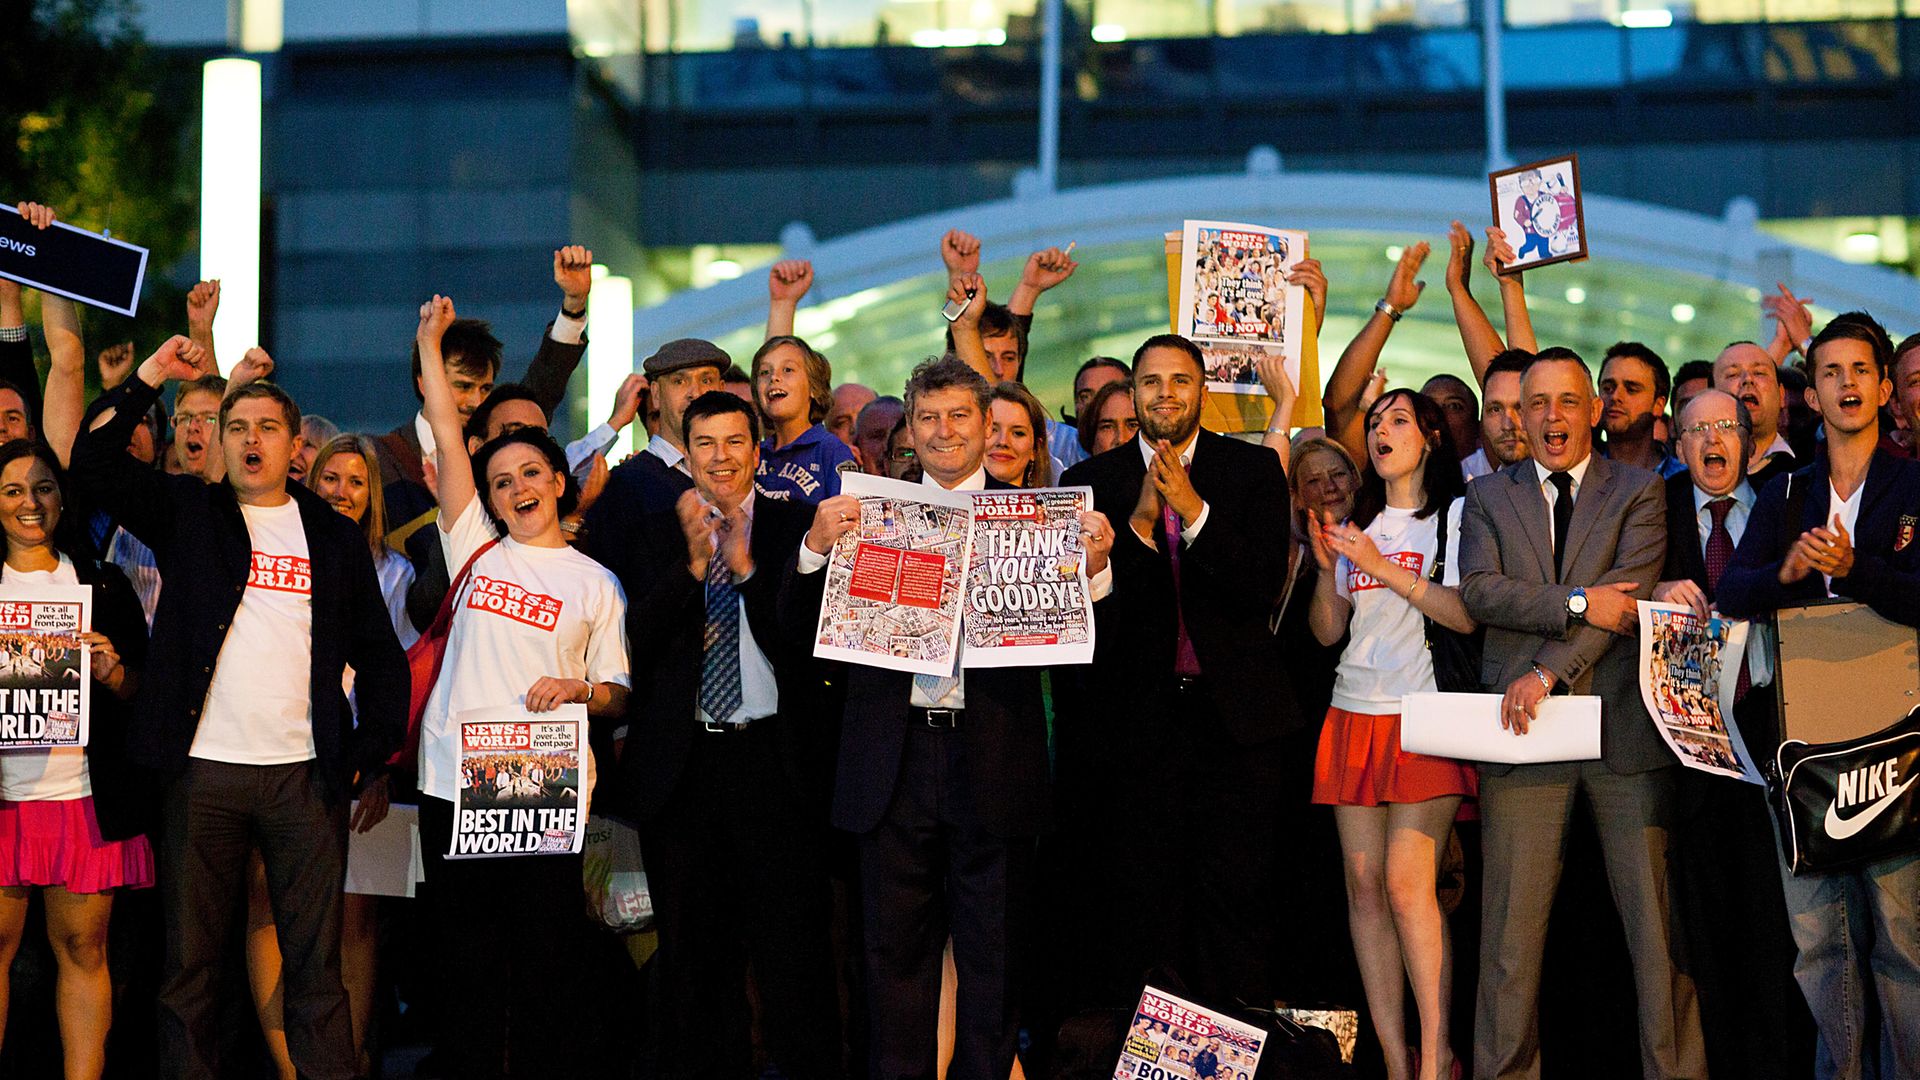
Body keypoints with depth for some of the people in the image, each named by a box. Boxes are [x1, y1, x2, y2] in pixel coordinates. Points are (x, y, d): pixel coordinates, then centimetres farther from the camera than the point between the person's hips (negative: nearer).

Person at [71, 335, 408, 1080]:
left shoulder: (334, 536, 12)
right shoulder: (187, 512, 10)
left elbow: (379, 654, 13)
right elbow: (92, 466, -2)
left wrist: (373, 752, 3)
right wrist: (148, 379, -4)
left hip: (305, 774, 0)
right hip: (203, 771, 0)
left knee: (316, 963, 1)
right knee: (190, 965, 3)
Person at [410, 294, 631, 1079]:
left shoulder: (596, 584, 8)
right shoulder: (476, 548, 12)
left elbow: (619, 695, 8)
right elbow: (448, 440, 9)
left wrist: (579, 689, -13)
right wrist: (429, 344, 9)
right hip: (455, 783, 2)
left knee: (547, 964, -1)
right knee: (468, 963, 6)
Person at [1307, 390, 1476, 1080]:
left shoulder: (1458, 514, 4)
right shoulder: (1357, 524, 21)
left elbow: (1469, 614, -8)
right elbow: (1328, 631, 17)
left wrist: (1384, 569, -12)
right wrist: (1328, 568, 0)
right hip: (1355, 714, 6)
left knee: (1407, 883, -16)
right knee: (1364, 888, -1)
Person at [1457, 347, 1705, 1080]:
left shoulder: (1639, 492, 9)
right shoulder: (1489, 496, 14)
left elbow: (1630, 591, -5)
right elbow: (1480, 591, 0)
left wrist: (1548, 671, -14)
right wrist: (1577, 604, -12)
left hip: (1624, 724, -1)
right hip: (1524, 725, 1)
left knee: (1657, 916, 0)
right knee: (1512, 922, 1)